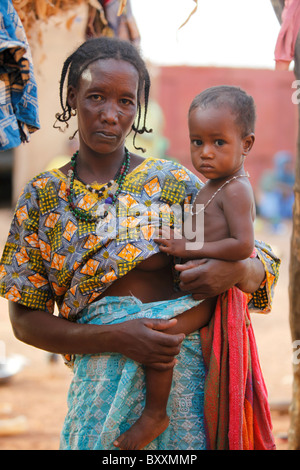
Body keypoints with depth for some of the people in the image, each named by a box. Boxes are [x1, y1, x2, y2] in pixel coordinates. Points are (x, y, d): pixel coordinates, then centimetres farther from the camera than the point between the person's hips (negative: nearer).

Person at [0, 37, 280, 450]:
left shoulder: (173, 181, 5)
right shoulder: (42, 196, 5)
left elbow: (264, 266, 8)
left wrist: (237, 269, -16)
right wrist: (115, 338, -13)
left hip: (191, 364, 0)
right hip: (103, 379, 0)